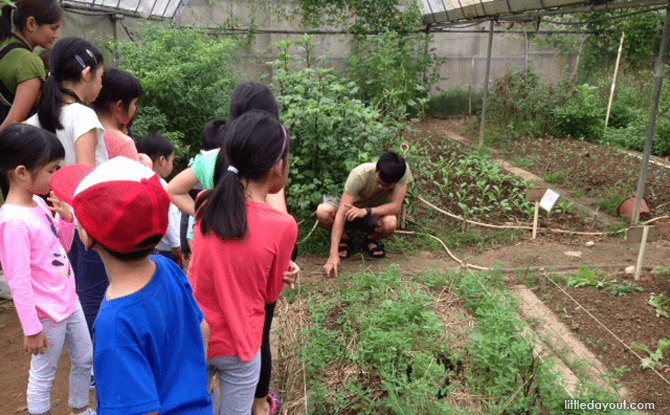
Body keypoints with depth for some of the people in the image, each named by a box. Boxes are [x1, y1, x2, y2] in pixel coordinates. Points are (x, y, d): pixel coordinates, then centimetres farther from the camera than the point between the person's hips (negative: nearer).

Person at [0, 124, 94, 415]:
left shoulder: (38, 202, 1)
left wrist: (66, 218, -5)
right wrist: (31, 329, -18)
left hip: (68, 301, 9)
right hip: (47, 313, -9)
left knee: (85, 360, 22)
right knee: (43, 374, 9)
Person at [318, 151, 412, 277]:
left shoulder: (402, 171, -27)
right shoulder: (359, 175, -32)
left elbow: (396, 207, -29)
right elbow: (341, 214, -36)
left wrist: (365, 211, -45)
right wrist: (334, 254, -41)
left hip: (376, 214, 1)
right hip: (353, 208, -1)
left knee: (390, 223, -36)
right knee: (322, 211, -32)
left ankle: (370, 239, 1)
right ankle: (345, 239, 0)